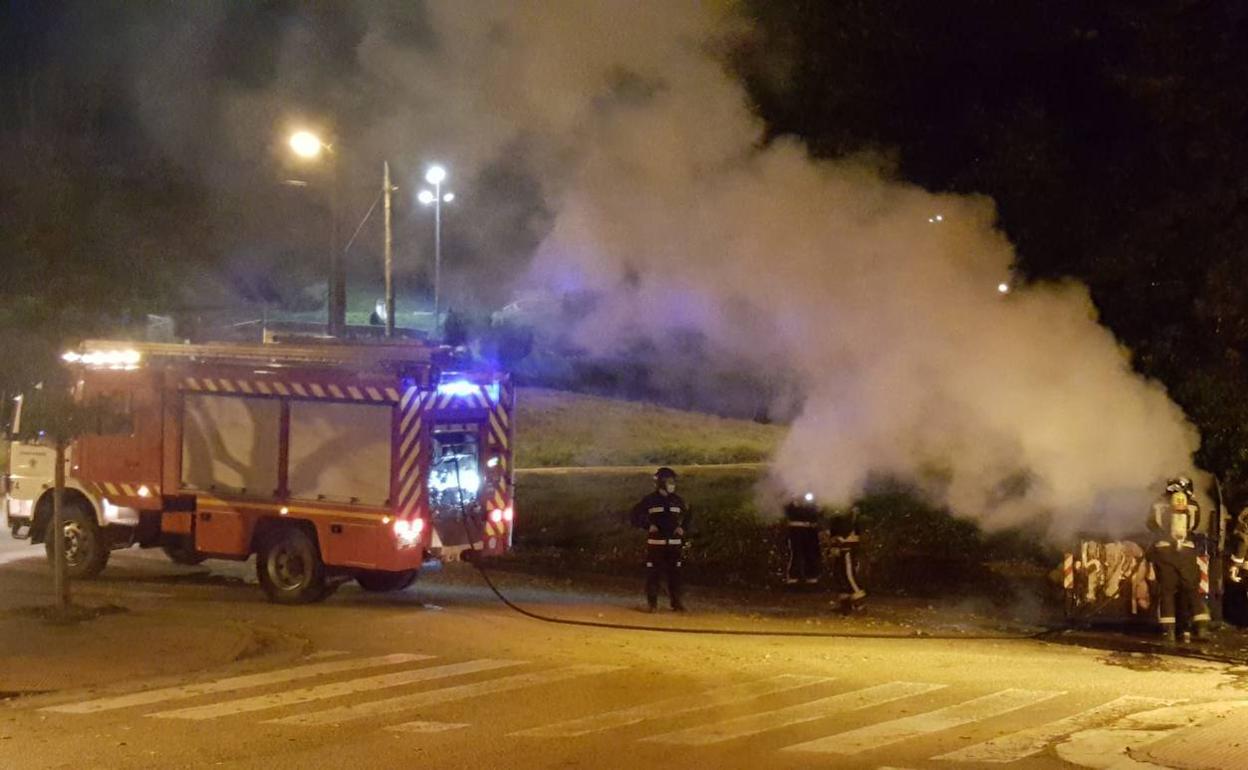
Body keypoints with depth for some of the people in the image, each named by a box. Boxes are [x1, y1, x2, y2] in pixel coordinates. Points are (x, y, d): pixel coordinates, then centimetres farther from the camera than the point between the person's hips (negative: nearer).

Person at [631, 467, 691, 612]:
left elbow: (689, 515, 23)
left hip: (674, 543, 3)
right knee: (653, 574, -2)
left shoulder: (677, 500, 9)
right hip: (655, 543, -3)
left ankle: (677, 603, 8)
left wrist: (683, 527, 7)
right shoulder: (650, 500, -2)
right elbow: (635, 515, 0)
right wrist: (648, 526, -11)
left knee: (674, 574, 2)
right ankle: (652, 603, 5)